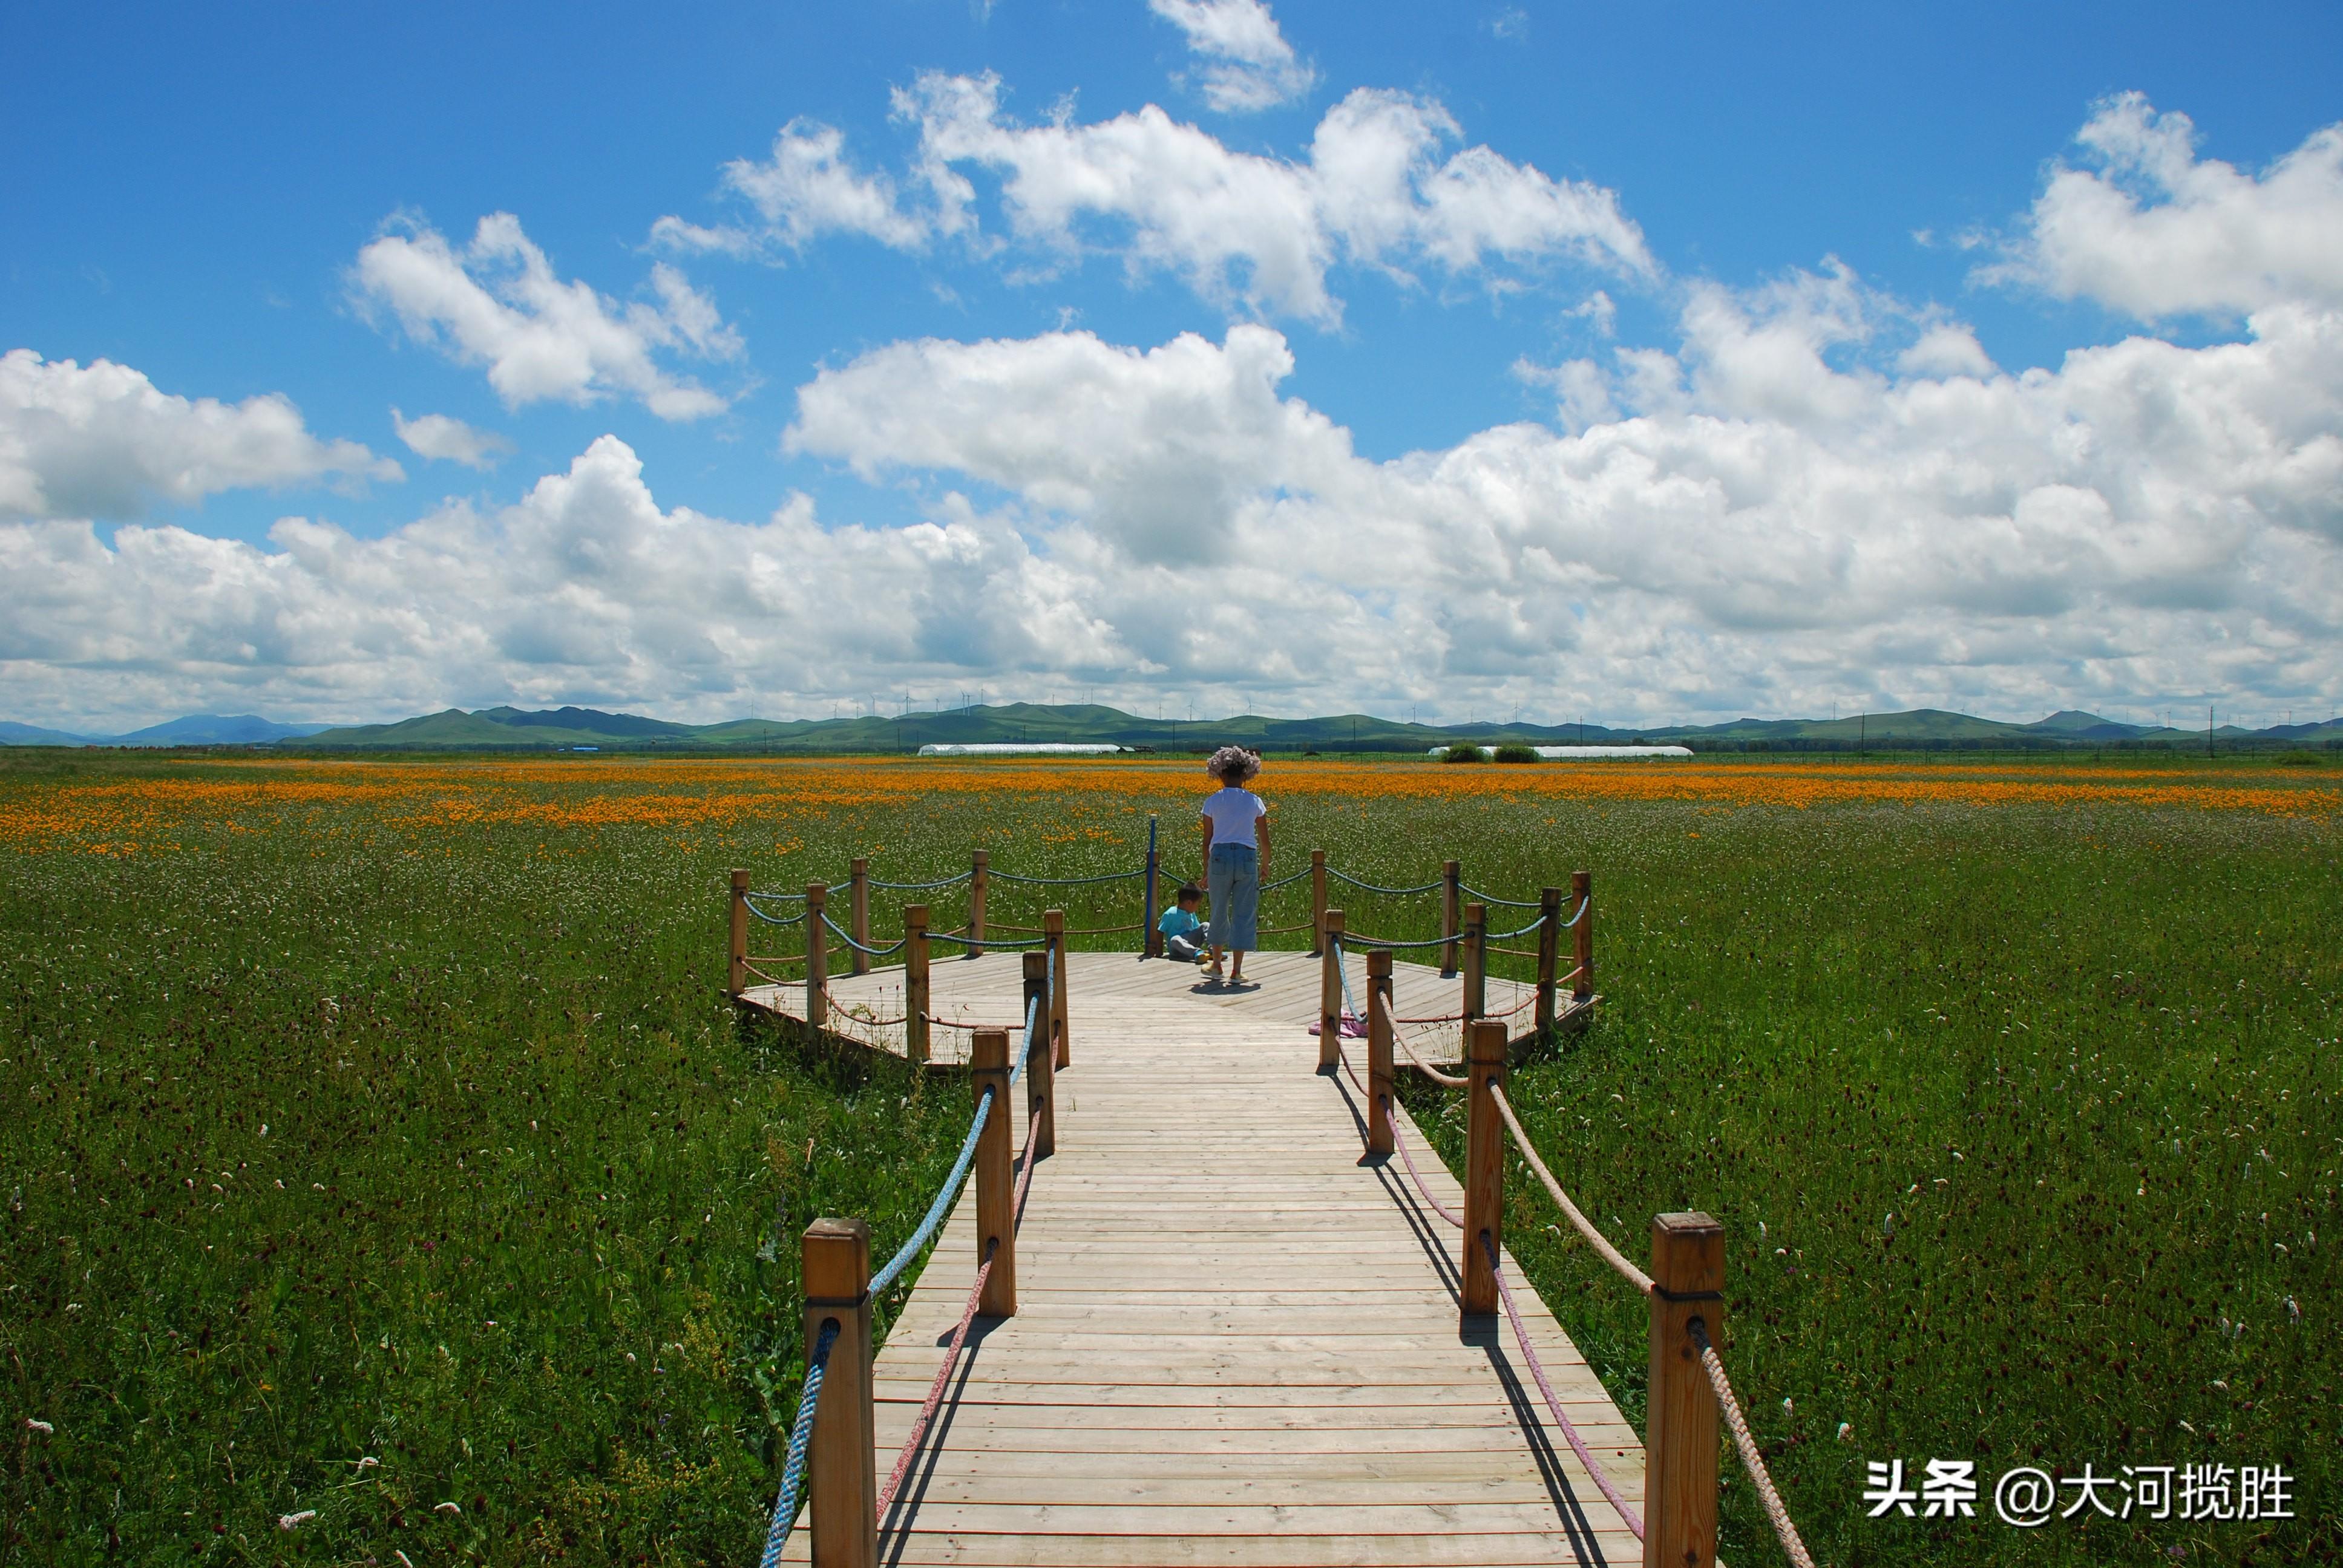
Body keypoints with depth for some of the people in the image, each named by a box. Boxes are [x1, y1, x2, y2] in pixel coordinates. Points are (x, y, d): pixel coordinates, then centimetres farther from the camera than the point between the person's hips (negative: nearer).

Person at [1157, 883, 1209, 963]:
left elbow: (1197, 930, 22)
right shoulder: (1170, 914, -7)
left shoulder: (1192, 914, 15)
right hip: (1177, 949, -6)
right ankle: (1197, 953, -63)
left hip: (1191, 944, 6)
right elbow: (1160, 932, -7)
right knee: (1175, 940, -40)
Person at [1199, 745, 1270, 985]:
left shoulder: (1212, 802, 0)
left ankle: (1217, 965, 26)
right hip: (1247, 857, 0)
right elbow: (1264, 840, 5)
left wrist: (1206, 871, 12)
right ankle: (1236, 971, 5)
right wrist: (1265, 866, 21)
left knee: (1219, 912, 15)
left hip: (1220, 857, 0)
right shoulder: (1254, 802, 2)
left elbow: (1207, 840, 2)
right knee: (1243, 914, 6)